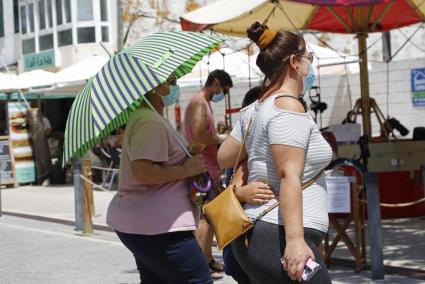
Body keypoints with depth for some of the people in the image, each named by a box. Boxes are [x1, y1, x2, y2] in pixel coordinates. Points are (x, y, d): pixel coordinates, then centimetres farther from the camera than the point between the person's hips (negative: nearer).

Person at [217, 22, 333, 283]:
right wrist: (295, 239, -28)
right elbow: (289, 175, -22)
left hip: (256, 233, 10)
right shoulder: (289, 106, -12)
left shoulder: (255, 110, 14)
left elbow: (224, 158, 22)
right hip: (279, 238, -10)